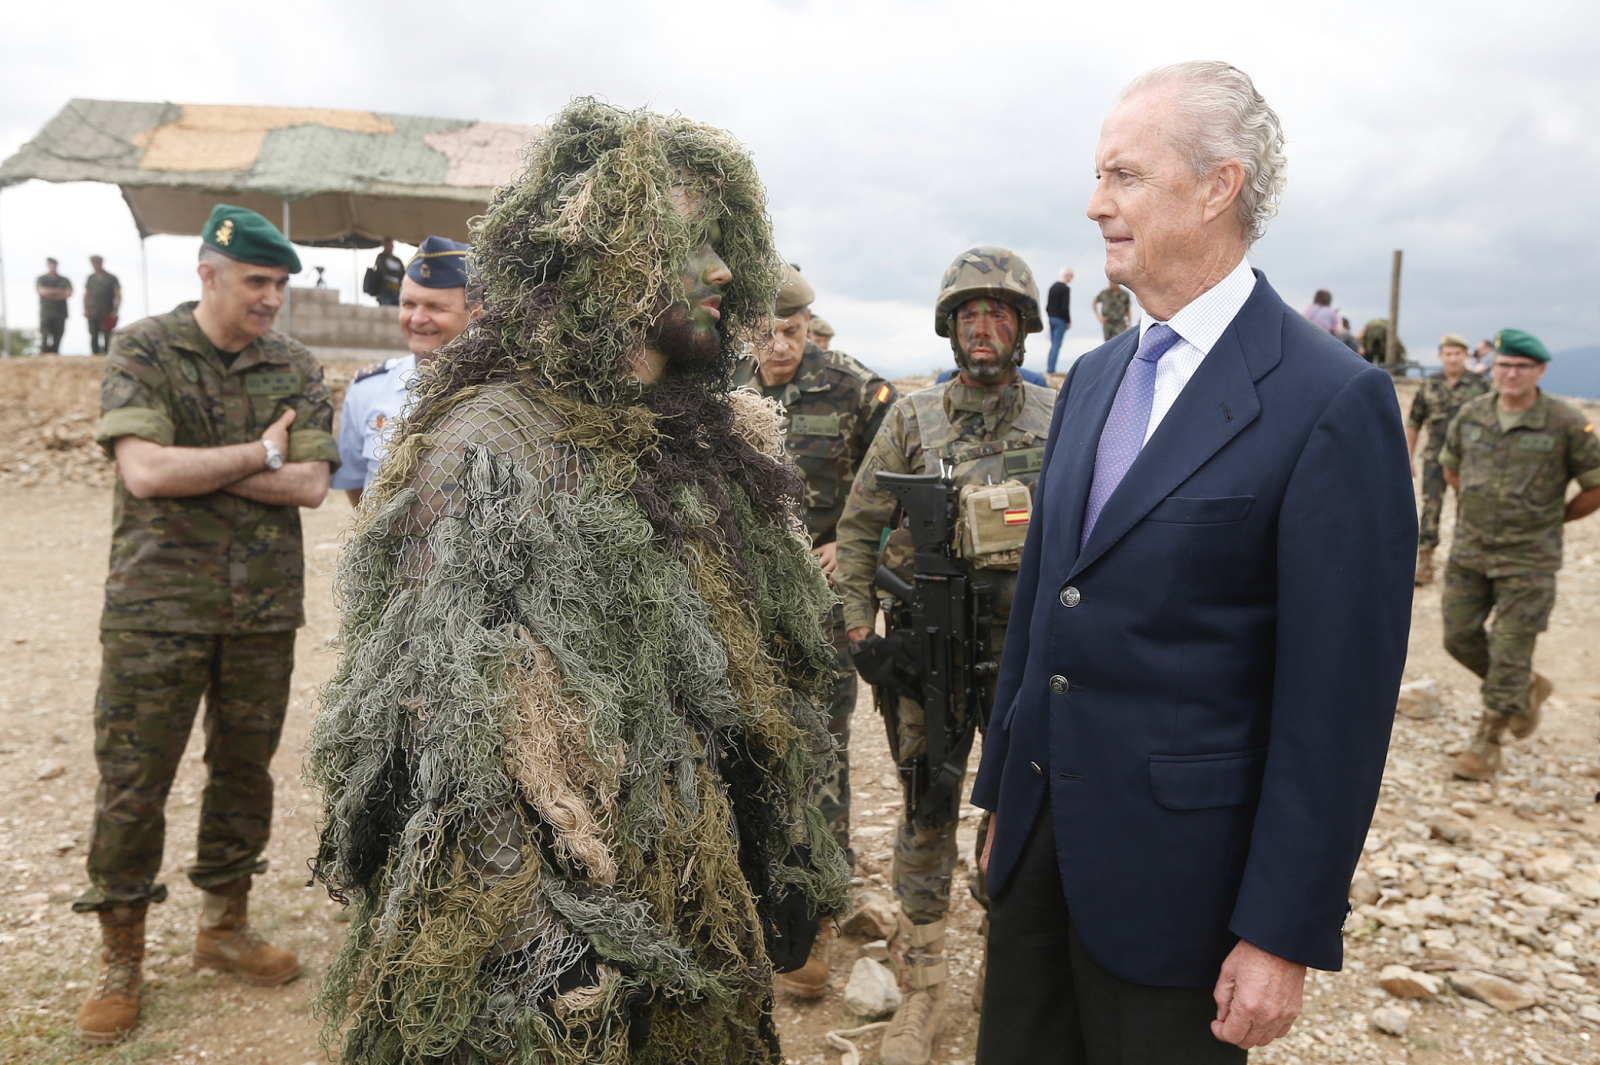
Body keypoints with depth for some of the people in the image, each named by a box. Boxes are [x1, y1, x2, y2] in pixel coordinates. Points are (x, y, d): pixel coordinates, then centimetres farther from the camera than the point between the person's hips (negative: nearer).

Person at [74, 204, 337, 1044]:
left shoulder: (296, 369, 4)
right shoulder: (142, 351, -4)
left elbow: (311, 484, -7)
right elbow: (144, 471, -17)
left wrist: (195, 465, -13)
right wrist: (260, 453, -12)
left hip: (264, 608, 3)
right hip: (157, 605, -3)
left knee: (245, 770, 12)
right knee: (132, 783, 3)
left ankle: (224, 928, 31)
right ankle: (120, 959, 20)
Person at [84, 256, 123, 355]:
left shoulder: (111, 278, 2)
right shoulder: (90, 278, 13)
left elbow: (118, 295, -1)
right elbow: (86, 295, 17)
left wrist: (115, 311, -10)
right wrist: (85, 310, 6)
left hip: (107, 315, -3)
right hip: (92, 314, 4)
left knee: (107, 337, -4)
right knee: (94, 337, 2)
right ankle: (95, 354, 5)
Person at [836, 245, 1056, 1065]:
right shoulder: (911, 420, -2)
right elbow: (859, 529, 1)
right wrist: (860, 630, -4)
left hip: (1031, 646, 1)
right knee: (928, 811, 7)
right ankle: (921, 987, 22)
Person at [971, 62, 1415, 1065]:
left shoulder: (1336, 400, -15)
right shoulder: (1095, 377, 8)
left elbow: (1337, 700, -16)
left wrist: (1285, 936, -14)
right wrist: (1003, 789, 15)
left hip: (1173, 860, -6)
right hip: (1040, 832, 6)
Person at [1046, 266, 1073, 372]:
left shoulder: (1053, 285, 8)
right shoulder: (1065, 288, -15)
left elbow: (1047, 303, 12)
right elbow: (1065, 307, -19)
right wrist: (1069, 321, -9)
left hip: (1051, 318, 7)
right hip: (1061, 319, -7)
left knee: (1054, 343, 16)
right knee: (1056, 344, -3)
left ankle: (1048, 363, 9)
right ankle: (1051, 368, -3)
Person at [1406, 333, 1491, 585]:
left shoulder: (1480, 385, -1)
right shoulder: (1429, 385, 4)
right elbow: (1413, 422, 12)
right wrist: (1409, 456, 11)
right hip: (1435, 457, 1)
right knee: (1430, 507, -7)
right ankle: (1424, 563, -4)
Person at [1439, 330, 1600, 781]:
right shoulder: (1471, 415, 1)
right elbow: (1451, 466, 21)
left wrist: (1554, 518, 4)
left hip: (1527, 557, -4)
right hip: (1469, 548, 5)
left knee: (1510, 651, -1)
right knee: (1460, 637, 9)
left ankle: (1486, 743, 12)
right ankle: (1527, 690, 35)